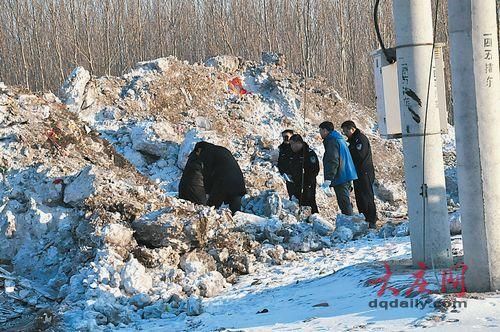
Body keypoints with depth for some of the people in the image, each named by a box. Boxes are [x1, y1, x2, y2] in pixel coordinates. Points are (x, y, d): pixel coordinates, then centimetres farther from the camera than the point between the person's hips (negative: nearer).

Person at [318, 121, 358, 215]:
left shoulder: (331, 141, -12)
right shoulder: (340, 139, 21)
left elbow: (332, 162, -22)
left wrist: (328, 179, -27)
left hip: (340, 178, -10)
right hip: (346, 176, 10)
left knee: (344, 203, -11)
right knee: (346, 203, 16)